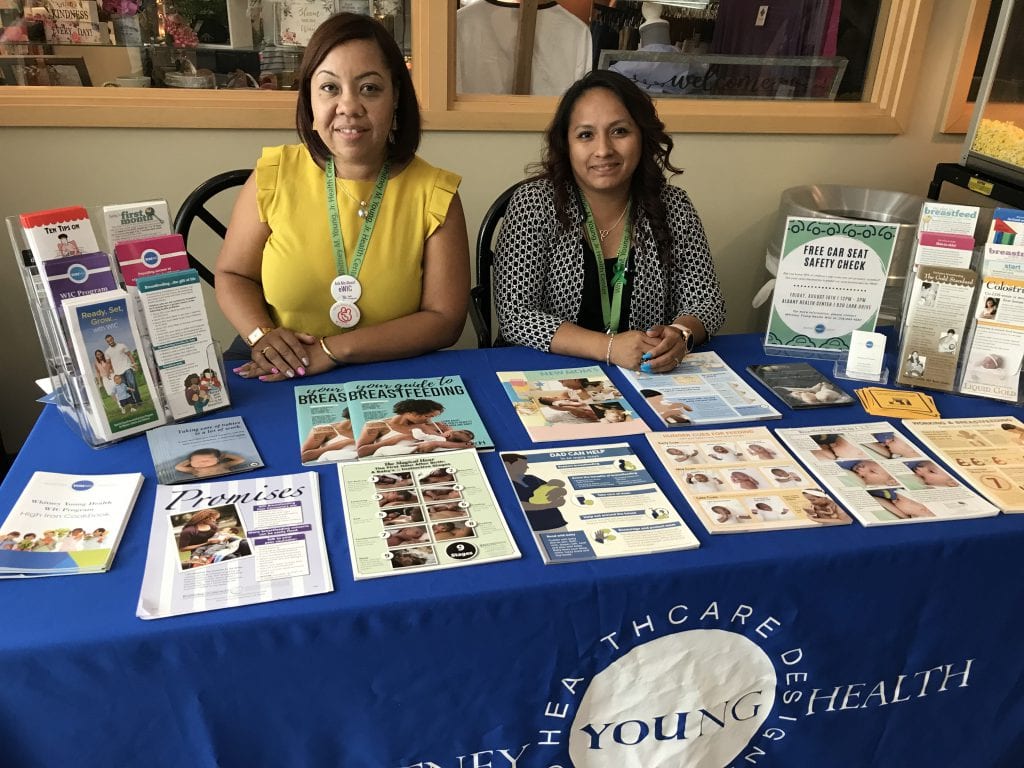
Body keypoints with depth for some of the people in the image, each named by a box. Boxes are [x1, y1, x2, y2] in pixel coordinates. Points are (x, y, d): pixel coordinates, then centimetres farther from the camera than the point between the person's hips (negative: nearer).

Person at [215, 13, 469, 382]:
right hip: (273, 379, 2)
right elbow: (232, 275, 6)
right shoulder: (274, 175, -4)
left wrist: (333, 350, -18)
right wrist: (262, 335, -14)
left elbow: (444, 320, -9)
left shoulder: (435, 193, -8)